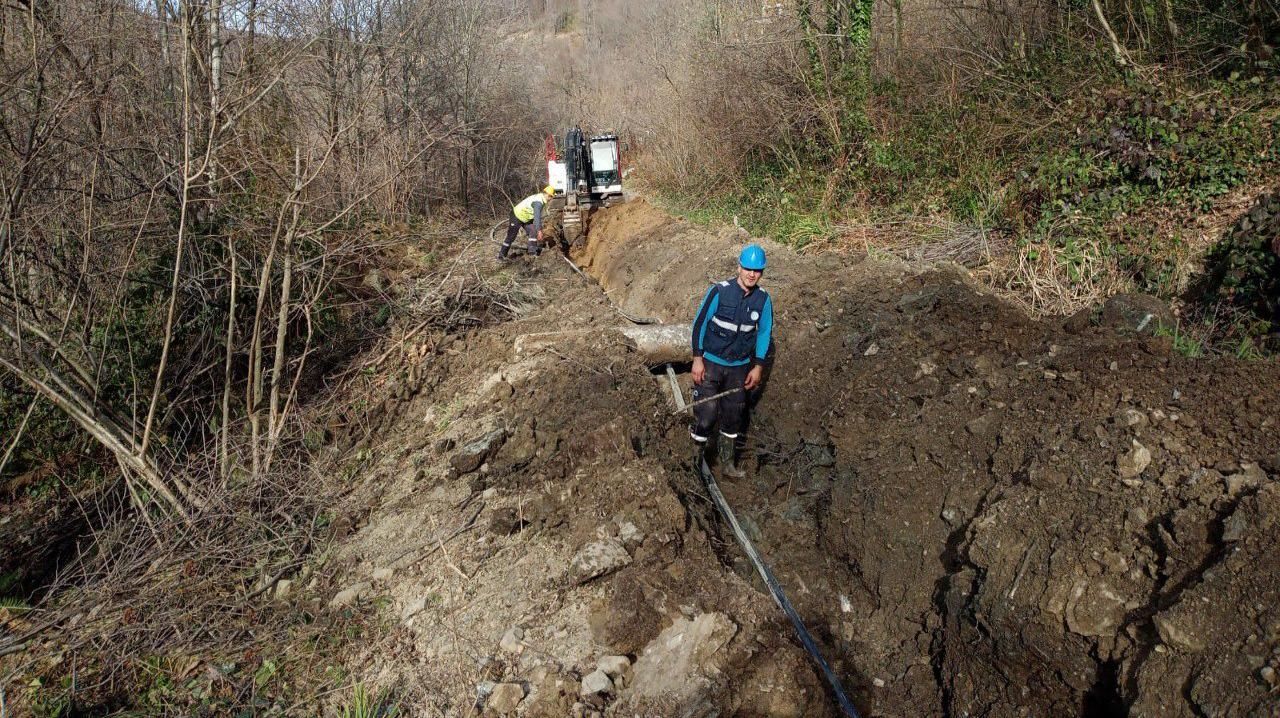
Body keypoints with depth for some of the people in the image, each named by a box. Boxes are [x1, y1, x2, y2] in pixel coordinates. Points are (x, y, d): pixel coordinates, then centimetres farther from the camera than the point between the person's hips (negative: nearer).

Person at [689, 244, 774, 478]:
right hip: (710, 363, -4)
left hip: (740, 367, 4)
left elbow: (765, 333, 7)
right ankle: (697, 461, 12)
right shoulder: (719, 291, -15)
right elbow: (699, 323, -9)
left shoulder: (763, 299, -4)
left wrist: (758, 367, 4)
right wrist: (697, 359, -11)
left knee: (734, 417, 13)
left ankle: (729, 463, 29)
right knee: (706, 415, -7)